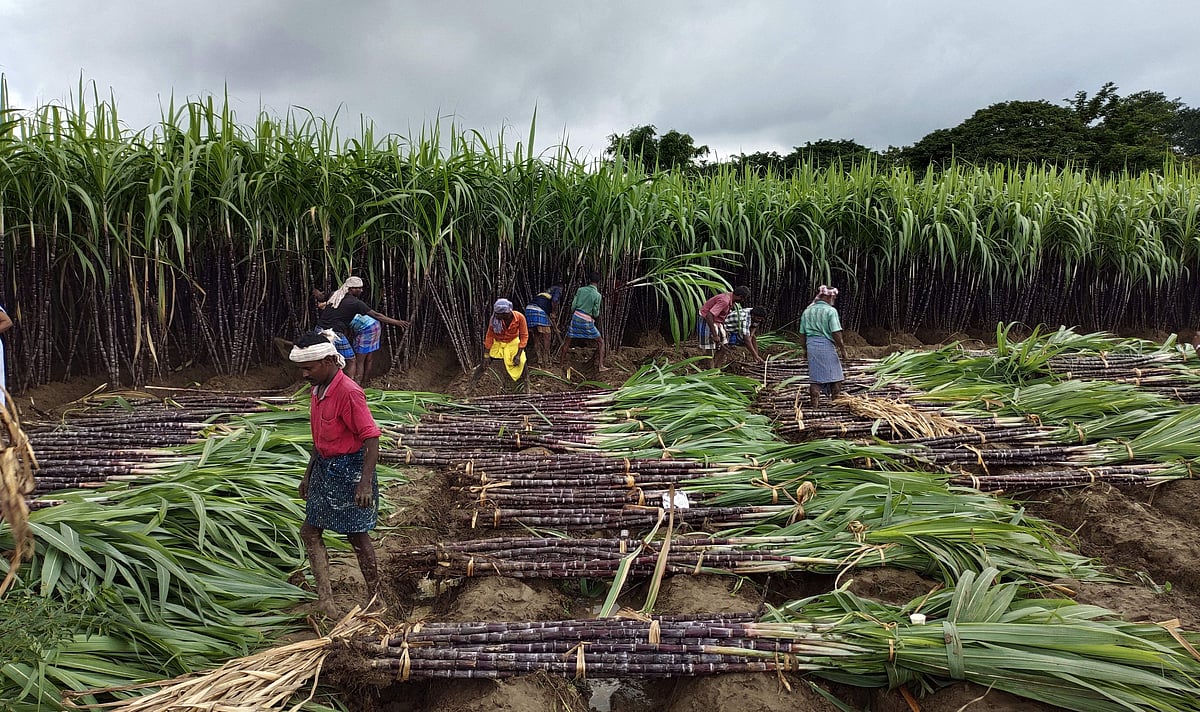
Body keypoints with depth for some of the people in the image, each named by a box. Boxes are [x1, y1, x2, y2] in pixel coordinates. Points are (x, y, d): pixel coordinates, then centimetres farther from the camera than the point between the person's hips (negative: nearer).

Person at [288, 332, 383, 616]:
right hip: (325, 468, 9)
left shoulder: (348, 392, -22)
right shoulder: (318, 390, 6)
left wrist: (365, 483, -28)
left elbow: (371, 438, -24)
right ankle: (325, 598, 19)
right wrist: (308, 474, 21)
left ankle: (375, 598, 19)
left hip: (348, 470, -9)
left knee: (358, 536, 3)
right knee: (310, 532, 12)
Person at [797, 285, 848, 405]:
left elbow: (802, 334, 12)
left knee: (815, 375, 10)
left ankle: (814, 400, 9)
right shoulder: (831, 311, -8)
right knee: (834, 374, 8)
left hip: (811, 346, 5)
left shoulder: (807, 311, 9)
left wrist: (805, 349, 21)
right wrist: (842, 349, -4)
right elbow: (836, 333, -13)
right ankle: (836, 399, 14)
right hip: (827, 346, -5)